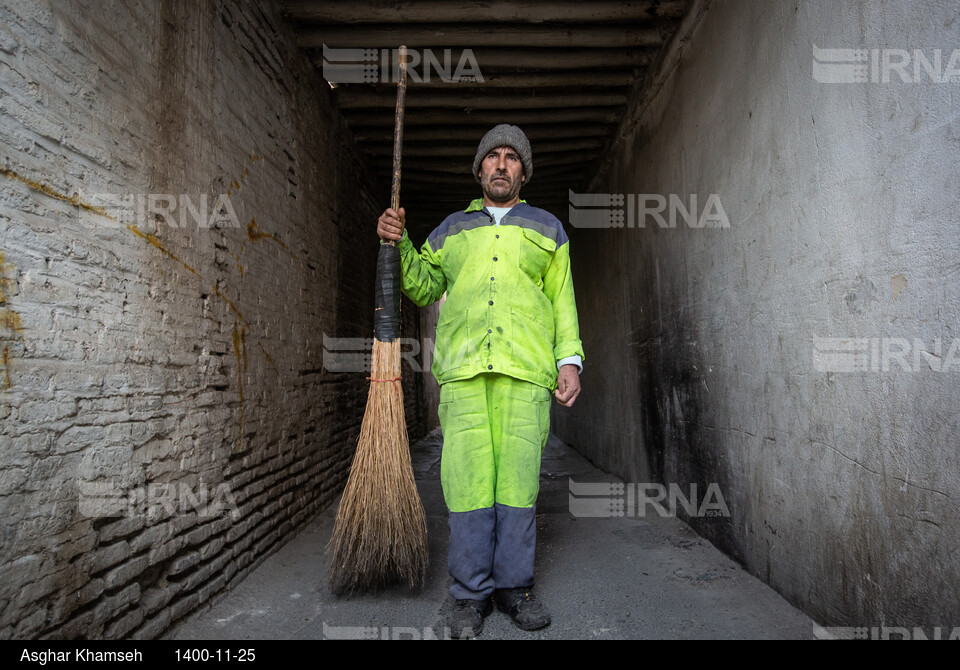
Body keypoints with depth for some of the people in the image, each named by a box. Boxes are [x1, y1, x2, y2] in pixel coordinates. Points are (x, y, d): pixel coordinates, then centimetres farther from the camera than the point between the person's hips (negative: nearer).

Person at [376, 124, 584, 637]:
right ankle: (471, 593, 9)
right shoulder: (451, 229, 23)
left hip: (526, 367, 0)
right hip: (463, 365, 1)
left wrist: (570, 359, 2)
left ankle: (515, 586, 14)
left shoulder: (546, 229, 20)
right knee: (467, 478, -4)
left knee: (518, 478, -2)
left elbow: (563, 302, 14)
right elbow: (423, 288, 20)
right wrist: (400, 245, 4)